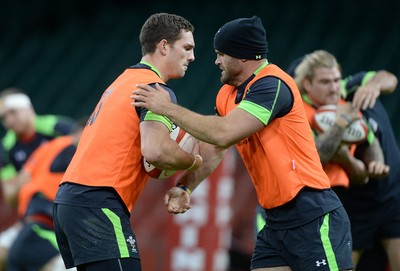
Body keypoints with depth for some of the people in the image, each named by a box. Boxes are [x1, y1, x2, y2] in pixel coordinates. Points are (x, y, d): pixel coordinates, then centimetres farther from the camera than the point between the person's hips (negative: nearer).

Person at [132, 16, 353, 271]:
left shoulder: (273, 85, -17)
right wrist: (185, 187, -4)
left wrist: (169, 109, -19)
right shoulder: (228, 95, 11)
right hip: (277, 220, 9)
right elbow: (213, 149, 13)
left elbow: (223, 134, -26)